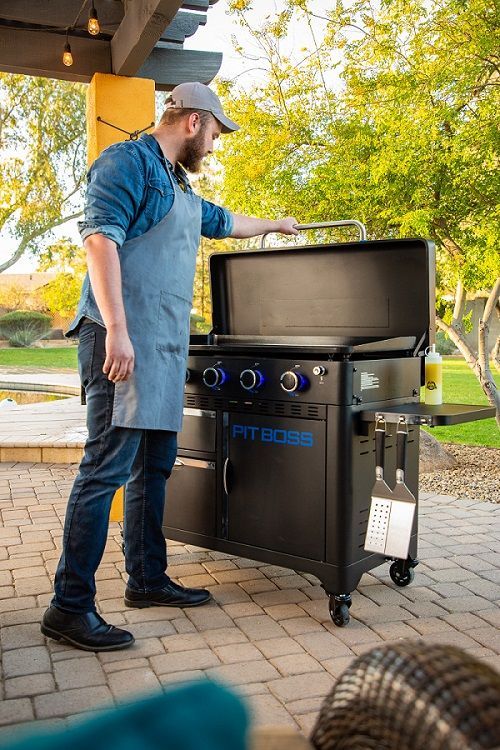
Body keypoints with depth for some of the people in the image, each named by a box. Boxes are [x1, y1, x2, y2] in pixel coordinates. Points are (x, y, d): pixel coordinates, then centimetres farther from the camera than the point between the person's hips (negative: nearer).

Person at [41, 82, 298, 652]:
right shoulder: (128, 162, -2)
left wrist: (274, 225, 60)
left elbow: (223, 222, 45)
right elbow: (100, 239, -15)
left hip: (165, 347, 10)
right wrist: (117, 330, -24)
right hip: (125, 340, -10)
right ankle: (69, 608, -4)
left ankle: (147, 578, 23)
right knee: (107, 466, -11)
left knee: (154, 464, 12)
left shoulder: (180, 189, 26)